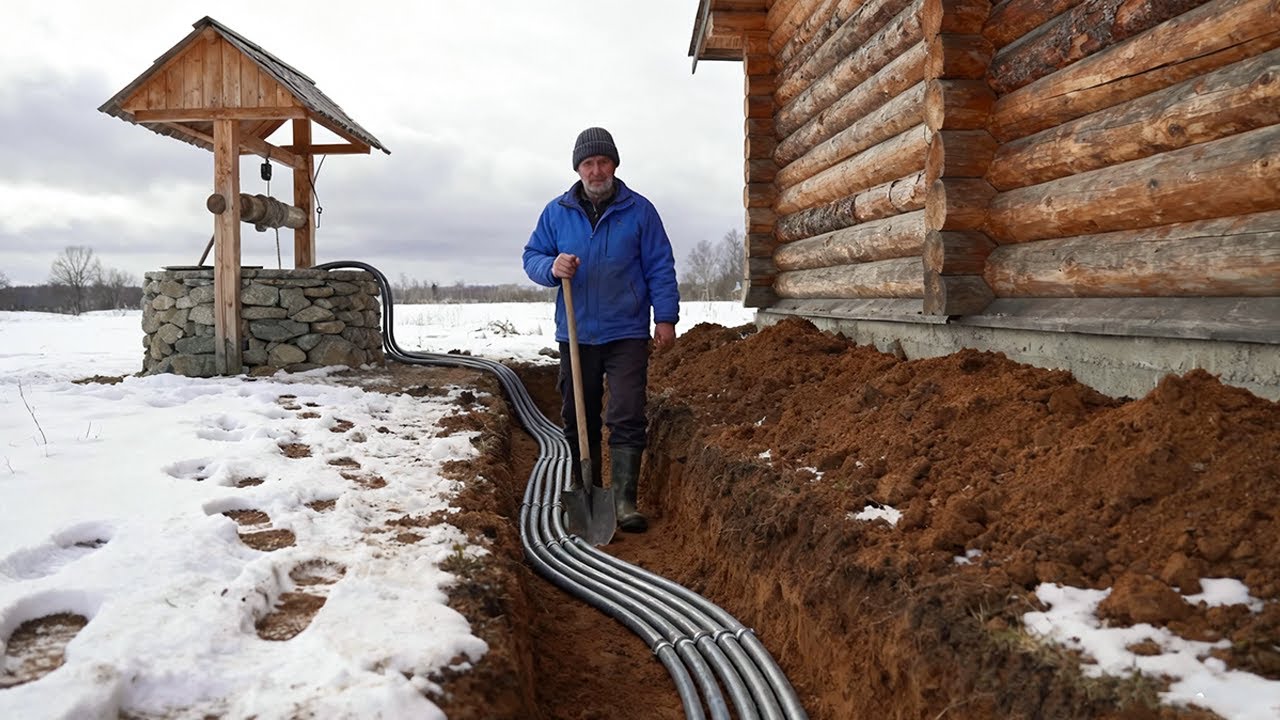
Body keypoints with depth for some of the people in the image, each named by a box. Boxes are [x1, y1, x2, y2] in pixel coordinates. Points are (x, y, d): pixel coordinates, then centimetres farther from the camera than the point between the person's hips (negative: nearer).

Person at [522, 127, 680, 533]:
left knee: (627, 420, -8)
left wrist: (666, 317, -4)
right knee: (578, 420, 10)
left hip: (626, 335, -3)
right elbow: (531, 257, 11)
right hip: (576, 335, 3)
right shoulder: (556, 212, 7)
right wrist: (552, 267, -12)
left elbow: (660, 267, 2)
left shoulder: (639, 210, 1)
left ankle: (624, 502, -6)